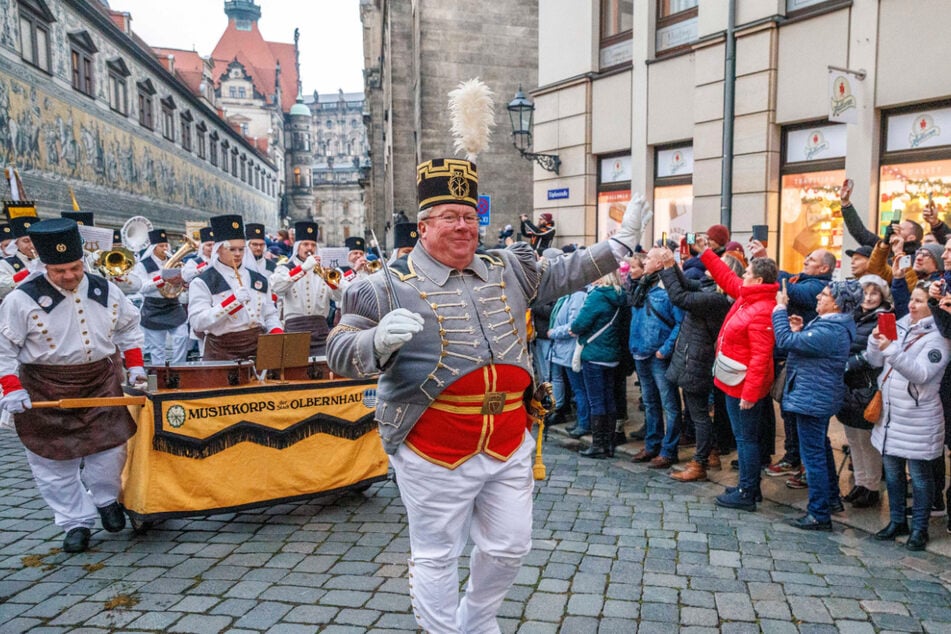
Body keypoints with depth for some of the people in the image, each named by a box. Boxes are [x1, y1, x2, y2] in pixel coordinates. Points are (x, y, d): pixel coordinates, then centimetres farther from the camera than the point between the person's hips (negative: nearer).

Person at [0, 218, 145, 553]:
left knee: (110, 446, 3)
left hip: (102, 382, 2)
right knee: (54, 463, 5)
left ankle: (105, 499, 31)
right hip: (46, 392, -2)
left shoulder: (106, 291, -1)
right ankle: (76, 522, 21)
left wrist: (135, 365, 7)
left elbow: (128, 329, 14)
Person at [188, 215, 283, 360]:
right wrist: (233, 301, -20)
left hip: (258, 349, 4)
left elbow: (270, 316, 17)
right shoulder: (202, 283, -2)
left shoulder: (259, 280, 12)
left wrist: (278, 336, -4)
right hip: (222, 354, -4)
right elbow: (197, 323, -13)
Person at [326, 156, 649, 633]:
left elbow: (564, 274, 21)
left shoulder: (509, 271, 9)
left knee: (509, 546, 17)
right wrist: (380, 339, -32)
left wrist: (620, 244, 19)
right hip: (436, 453, -5)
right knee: (435, 557, 9)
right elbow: (341, 353, -10)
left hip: (508, 445, 6)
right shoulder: (392, 288, -8)